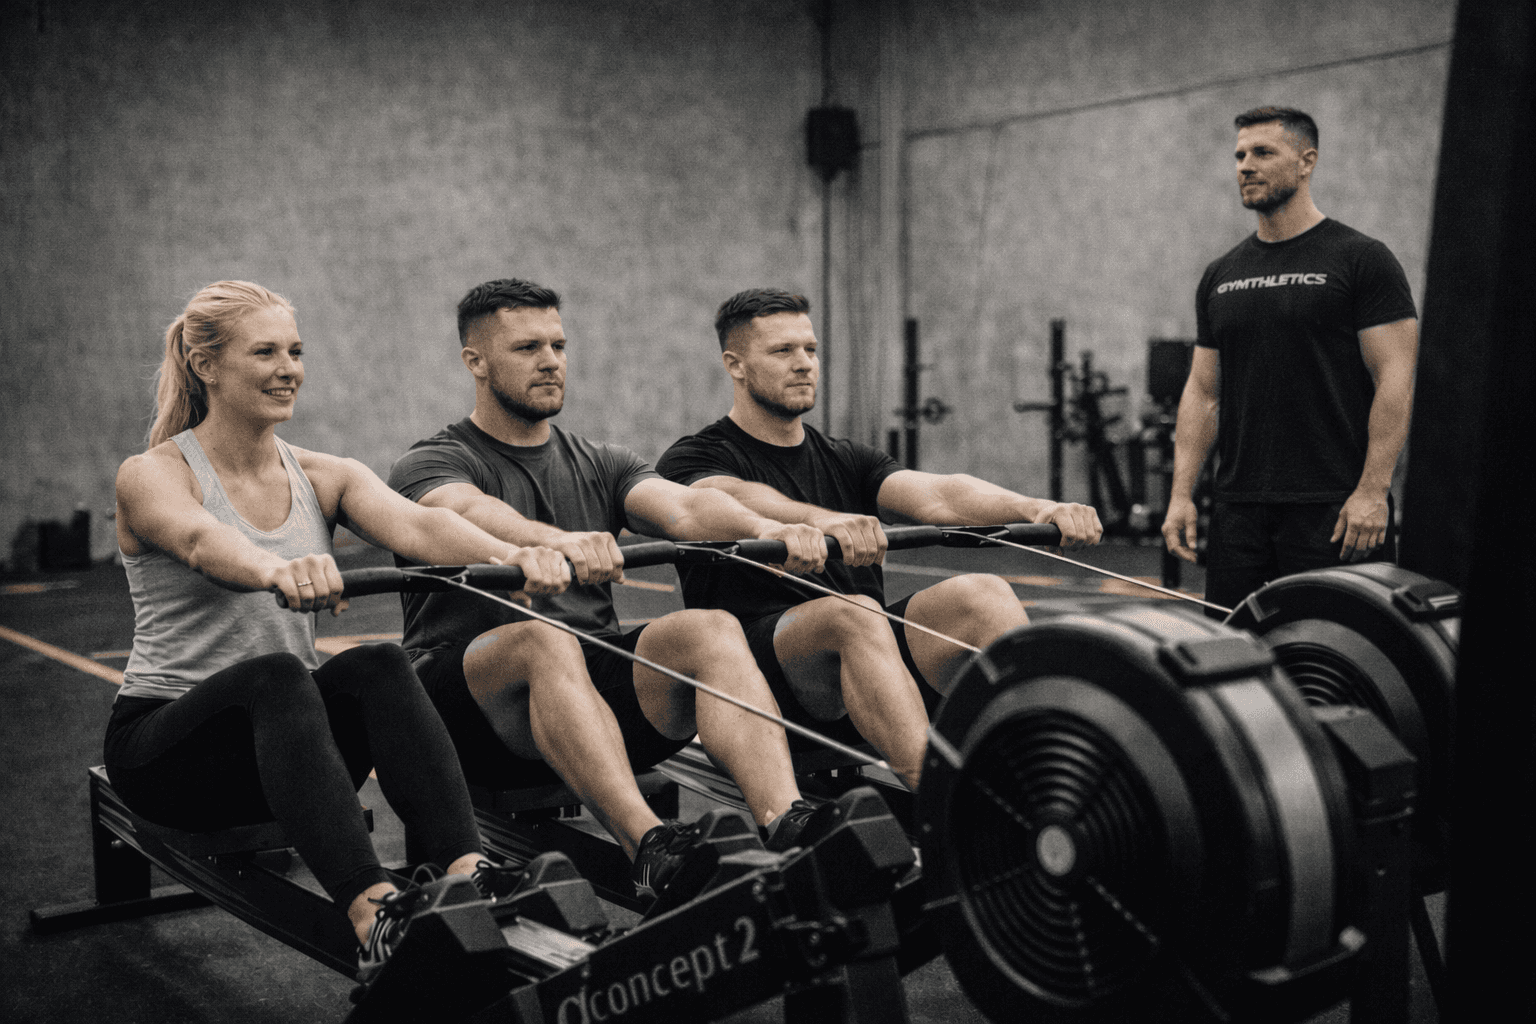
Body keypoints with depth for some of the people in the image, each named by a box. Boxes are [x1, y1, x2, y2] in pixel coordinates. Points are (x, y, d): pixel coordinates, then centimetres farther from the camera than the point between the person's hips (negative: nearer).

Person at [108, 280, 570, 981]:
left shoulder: (324, 477, 5)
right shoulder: (153, 476, -8)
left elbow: (413, 525, -17)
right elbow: (202, 541, -34)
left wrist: (510, 554, -39)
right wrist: (278, 571, -58)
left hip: (283, 743, 4)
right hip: (163, 744, -4)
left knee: (376, 667, -29)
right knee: (276, 675, -37)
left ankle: (470, 875, -45)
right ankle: (373, 918, -53)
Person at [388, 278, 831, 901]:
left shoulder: (600, 465, 18)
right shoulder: (431, 465, 3)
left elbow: (682, 508, -3)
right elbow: (469, 514, -23)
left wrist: (764, 528, -26)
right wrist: (557, 542, -45)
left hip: (594, 687, 4)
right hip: (471, 698, -3)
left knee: (710, 629, -25)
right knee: (545, 641, -37)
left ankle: (787, 828, -45)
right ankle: (650, 850, -53)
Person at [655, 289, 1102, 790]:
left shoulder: (845, 460, 20)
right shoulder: (693, 461, 4)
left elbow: (935, 496, 1)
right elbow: (732, 502, -22)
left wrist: (1035, 509, -19)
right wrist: (822, 520, -43)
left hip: (867, 655, 5)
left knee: (980, 593, -20)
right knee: (854, 615, -35)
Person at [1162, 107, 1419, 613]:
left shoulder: (1360, 259, -4)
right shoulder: (1221, 276, 14)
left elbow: (1394, 379, -9)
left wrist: (1373, 491, -17)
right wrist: (1181, 493, 4)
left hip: (1335, 510, -6)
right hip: (1238, 509, 6)